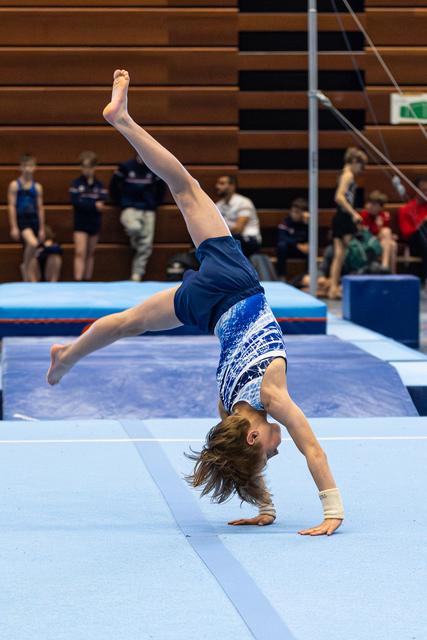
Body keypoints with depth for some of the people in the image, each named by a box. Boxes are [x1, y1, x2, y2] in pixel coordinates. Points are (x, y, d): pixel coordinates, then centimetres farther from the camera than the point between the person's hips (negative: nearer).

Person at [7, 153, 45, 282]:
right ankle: (25, 266, -5)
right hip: (21, 220, -4)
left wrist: (42, 229, 9)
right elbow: (11, 207, -3)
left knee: (32, 254, 7)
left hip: (34, 220, 4)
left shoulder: (37, 187, 8)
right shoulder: (15, 185, -1)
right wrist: (13, 227, -10)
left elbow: (40, 208, 11)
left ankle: (32, 281, 15)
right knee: (32, 243, -28)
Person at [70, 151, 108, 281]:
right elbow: (75, 202, -15)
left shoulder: (99, 185, 4)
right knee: (80, 253, -13)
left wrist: (85, 203, -25)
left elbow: (103, 202, -10)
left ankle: (88, 280, 18)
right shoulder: (76, 183, -2)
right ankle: (78, 281, -20)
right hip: (80, 223, -3)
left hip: (95, 222, 3)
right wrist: (94, 205, -20)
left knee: (91, 253, 11)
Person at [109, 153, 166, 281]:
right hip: (130, 208, -3)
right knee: (135, 228, -35)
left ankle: (137, 275, 4)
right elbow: (114, 184, 5)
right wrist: (119, 201, 6)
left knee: (146, 245, -4)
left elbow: (161, 187, 20)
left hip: (148, 211, 3)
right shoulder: (126, 167, -4)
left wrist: (156, 203, 15)